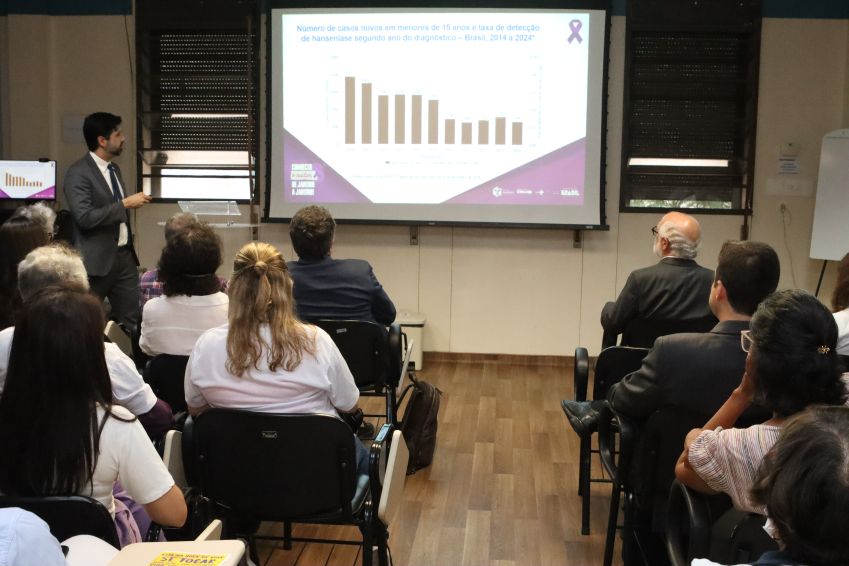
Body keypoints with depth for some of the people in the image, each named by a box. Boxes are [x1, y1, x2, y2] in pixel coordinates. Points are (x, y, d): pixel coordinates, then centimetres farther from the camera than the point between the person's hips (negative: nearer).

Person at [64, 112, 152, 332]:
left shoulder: (114, 169, 14)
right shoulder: (78, 173, -13)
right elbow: (85, 217, -23)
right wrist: (125, 204, -20)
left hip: (124, 256, 7)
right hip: (97, 260, -7)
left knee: (131, 321, 5)